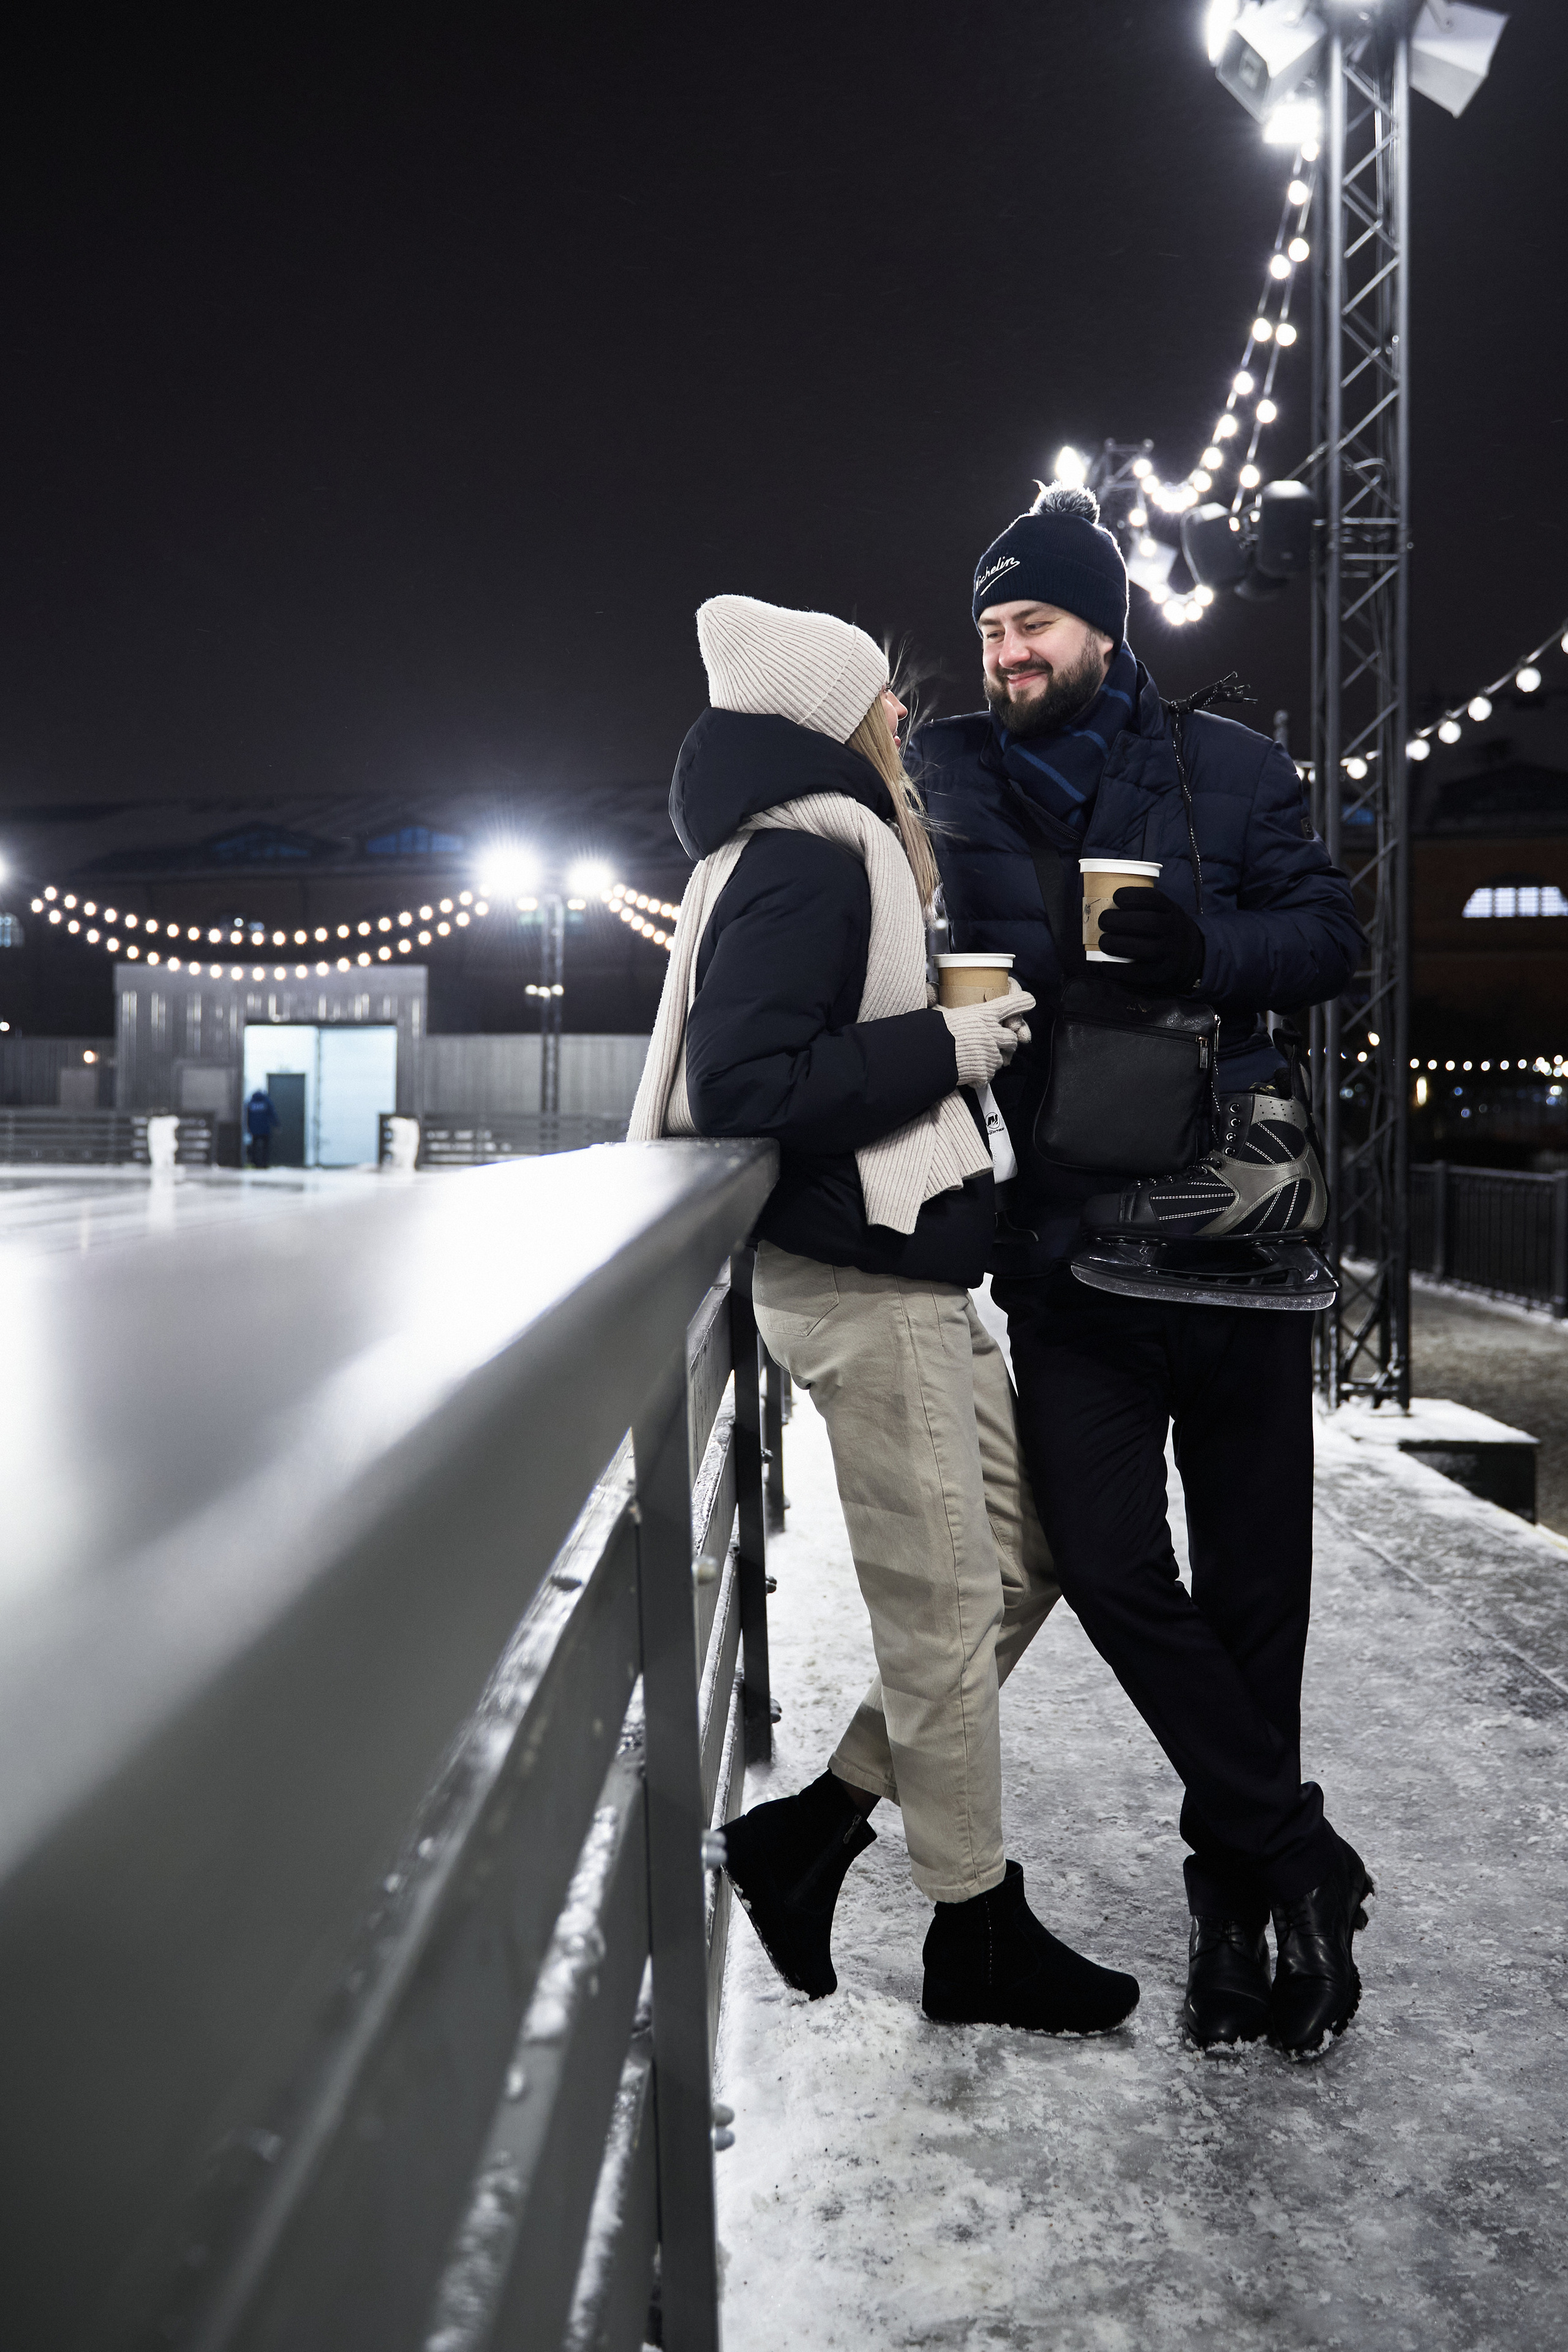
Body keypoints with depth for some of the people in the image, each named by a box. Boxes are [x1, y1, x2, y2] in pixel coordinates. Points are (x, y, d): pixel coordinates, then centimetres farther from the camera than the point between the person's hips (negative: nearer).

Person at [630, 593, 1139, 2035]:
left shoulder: (831, 854, 19)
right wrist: (945, 1049, -17)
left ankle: (814, 1829, 21)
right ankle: (978, 1932, 18)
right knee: (944, 1607, 0)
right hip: (862, 1282, -10)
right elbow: (743, 1087, -22)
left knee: (1027, 1552, 15)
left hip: (907, 1275, 10)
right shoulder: (801, 862, -13)